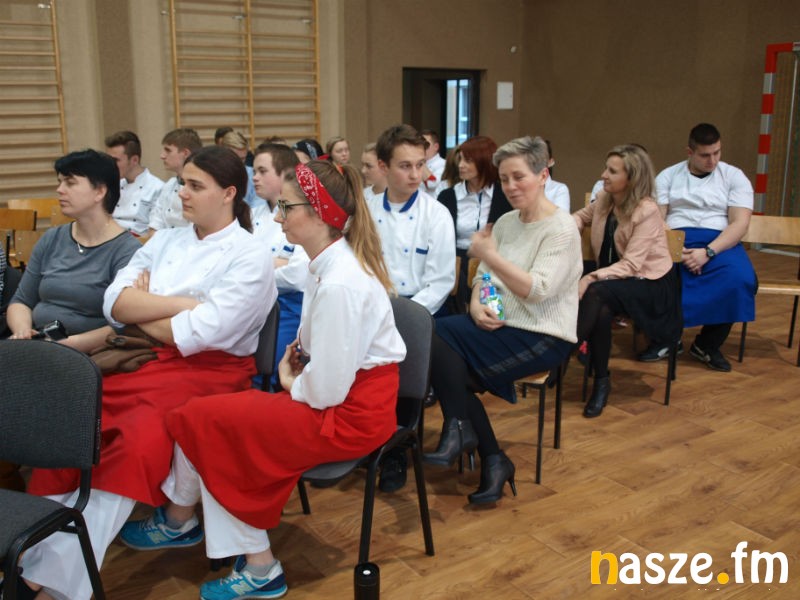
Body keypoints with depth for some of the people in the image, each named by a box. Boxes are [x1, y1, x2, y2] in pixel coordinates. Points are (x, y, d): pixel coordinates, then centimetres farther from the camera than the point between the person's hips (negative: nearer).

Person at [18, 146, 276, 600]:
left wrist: (140, 310, 0)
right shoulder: (165, 241, 15)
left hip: (209, 373, -6)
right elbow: (114, 302, 2)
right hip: (145, 361, 6)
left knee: (136, 442, -31)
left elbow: (197, 335, -15)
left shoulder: (250, 257, -4)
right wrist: (181, 303, -10)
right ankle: (32, 554, -15)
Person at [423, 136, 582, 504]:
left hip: (542, 337, -7)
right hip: (498, 326, 8)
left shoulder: (562, 230, -10)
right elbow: (483, 276, 12)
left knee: (439, 335, -24)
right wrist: (477, 305, -9)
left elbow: (537, 290, -20)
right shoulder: (506, 222, 13)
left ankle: (459, 429, -4)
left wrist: (489, 255, -20)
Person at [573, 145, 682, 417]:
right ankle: (601, 381, -20)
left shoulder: (647, 211, -19)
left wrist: (592, 277, -34)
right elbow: (582, 216, 24)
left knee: (596, 292, -34)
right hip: (615, 279, 6)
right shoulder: (604, 200, 1)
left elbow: (631, 264, -24)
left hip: (651, 284, -6)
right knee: (601, 310, -30)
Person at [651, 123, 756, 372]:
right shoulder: (668, 176, 11)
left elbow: (740, 223, -3)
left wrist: (708, 252, -19)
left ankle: (707, 344, -10)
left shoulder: (735, 176, 9)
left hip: (719, 243, 0)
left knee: (739, 279, -33)